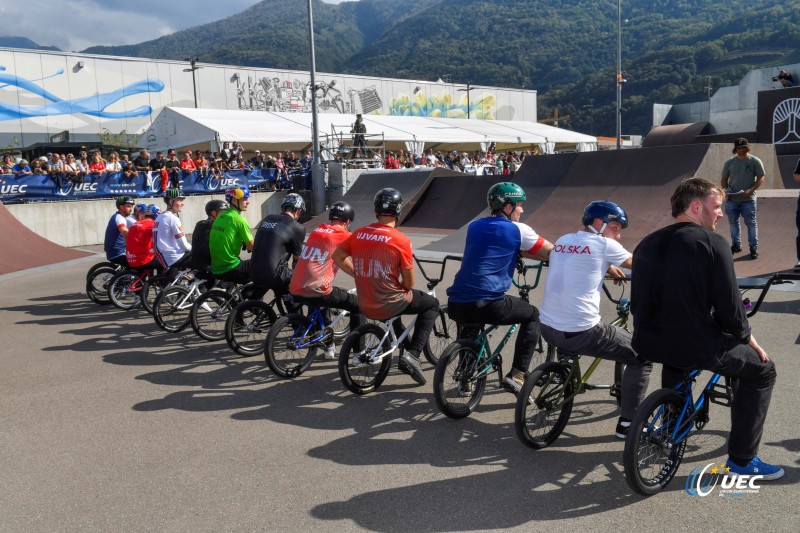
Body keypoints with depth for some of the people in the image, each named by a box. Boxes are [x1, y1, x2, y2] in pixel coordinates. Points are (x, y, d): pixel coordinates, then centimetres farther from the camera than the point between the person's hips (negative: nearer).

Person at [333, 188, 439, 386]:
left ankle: (406, 347, 40)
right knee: (432, 304, 19)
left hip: (364, 305, 6)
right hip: (389, 305, -6)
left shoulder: (358, 234, -2)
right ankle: (412, 354, 6)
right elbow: (408, 283, -9)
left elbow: (337, 256, 11)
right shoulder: (401, 240, -16)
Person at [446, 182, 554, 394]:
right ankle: (517, 376, 11)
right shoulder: (517, 230, 2)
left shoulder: (474, 226, 18)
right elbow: (552, 252, 8)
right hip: (486, 304, -6)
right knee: (533, 316, 18)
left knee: (469, 318, 40)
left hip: (456, 304, 6)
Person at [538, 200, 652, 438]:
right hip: (581, 334, -7)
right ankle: (628, 423, 13)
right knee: (642, 356, 9)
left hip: (547, 329, 7)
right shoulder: (604, 244, -6)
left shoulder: (563, 240, 13)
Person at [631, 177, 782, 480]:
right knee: (762, 370, 16)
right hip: (696, 348, -6)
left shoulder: (646, 244, 10)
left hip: (648, 344, 7)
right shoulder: (711, 243, -9)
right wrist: (750, 340, 6)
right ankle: (742, 460, 18)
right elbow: (728, 306, -12)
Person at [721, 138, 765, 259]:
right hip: (732, 199, 3)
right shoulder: (729, 162, 7)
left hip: (748, 199, -3)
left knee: (751, 223, 0)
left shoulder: (755, 161, -2)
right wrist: (725, 189, -8)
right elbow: (724, 179, 13)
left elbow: (761, 178, -4)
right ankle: (736, 245, 24)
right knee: (733, 222, 11)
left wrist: (750, 190, -18)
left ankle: (754, 247, 8)